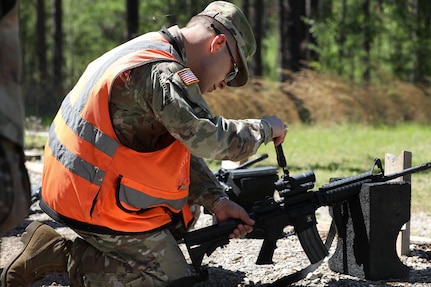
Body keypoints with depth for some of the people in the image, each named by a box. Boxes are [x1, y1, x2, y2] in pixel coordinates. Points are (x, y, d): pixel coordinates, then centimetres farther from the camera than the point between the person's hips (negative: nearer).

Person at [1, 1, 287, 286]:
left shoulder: (145, 54, 12)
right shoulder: (164, 74, -21)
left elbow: (185, 143, 12)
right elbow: (211, 139, -30)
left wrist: (217, 201, 2)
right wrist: (265, 128, -12)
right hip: (100, 207, -10)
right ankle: (64, 256, -4)